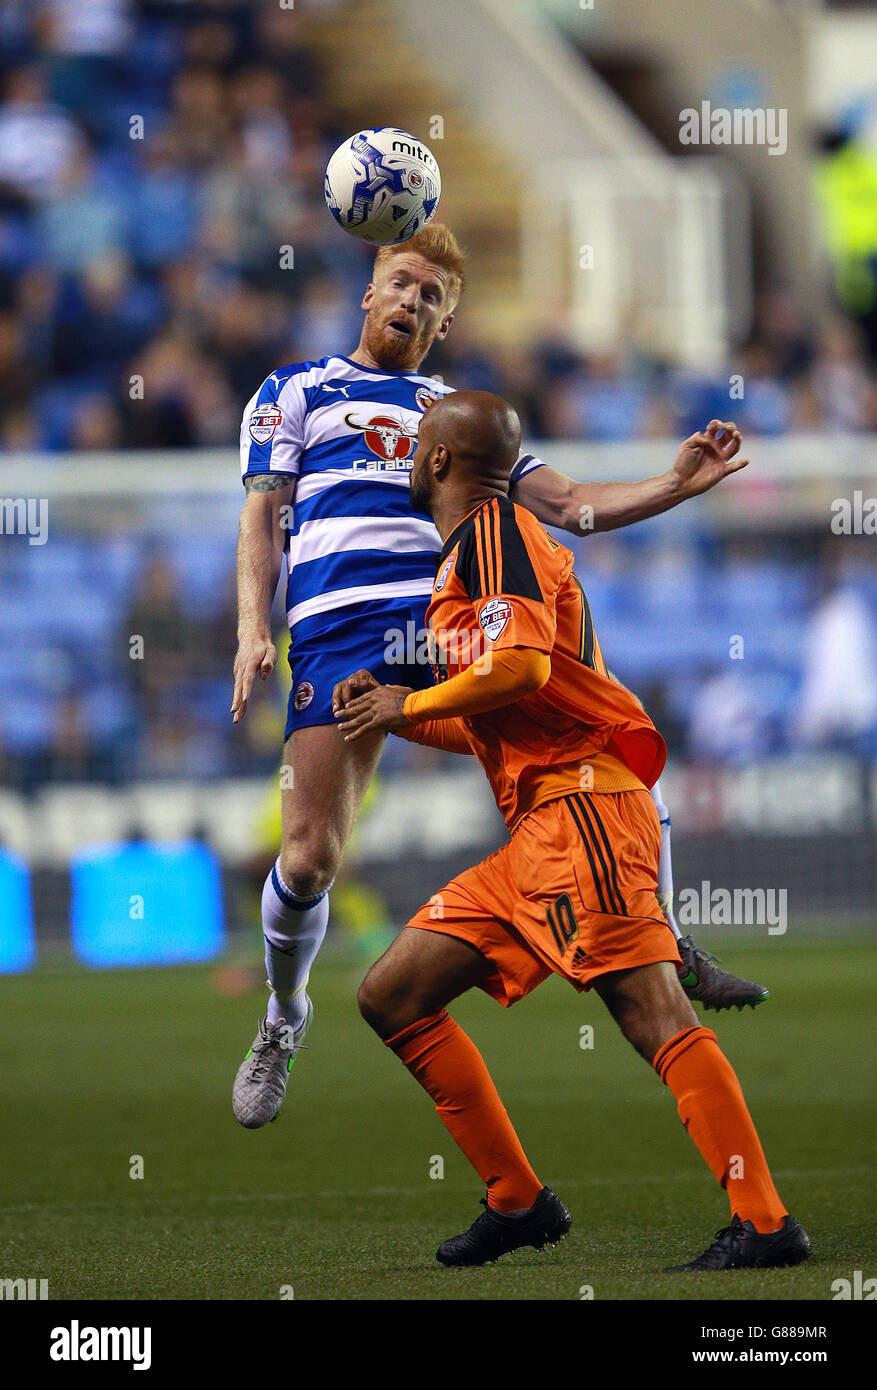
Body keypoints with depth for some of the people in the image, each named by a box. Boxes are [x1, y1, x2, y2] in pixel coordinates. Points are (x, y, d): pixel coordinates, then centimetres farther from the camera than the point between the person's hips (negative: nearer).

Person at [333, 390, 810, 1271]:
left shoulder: (494, 533, -4)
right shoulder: (469, 552, 26)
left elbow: (522, 665, -20)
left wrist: (408, 704, -6)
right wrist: (391, 717, 17)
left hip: (581, 800, -10)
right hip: (538, 823, 10)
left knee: (650, 1009, -19)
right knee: (392, 996, 8)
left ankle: (765, 1222, -25)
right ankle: (518, 1201, 9)